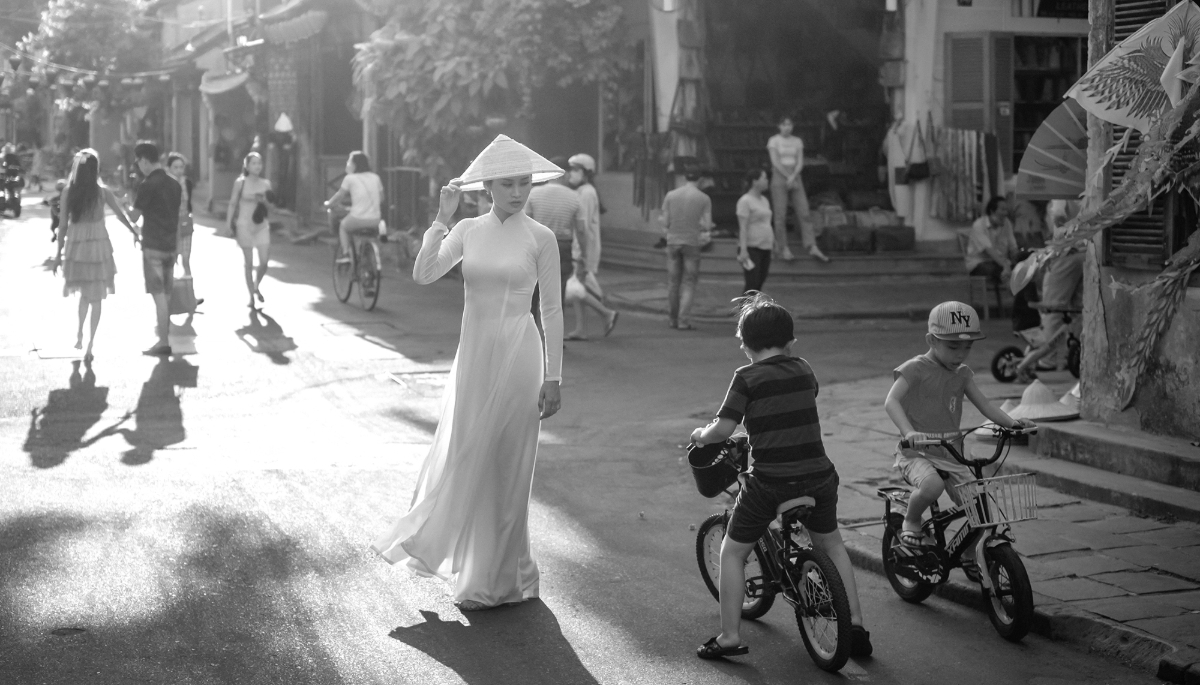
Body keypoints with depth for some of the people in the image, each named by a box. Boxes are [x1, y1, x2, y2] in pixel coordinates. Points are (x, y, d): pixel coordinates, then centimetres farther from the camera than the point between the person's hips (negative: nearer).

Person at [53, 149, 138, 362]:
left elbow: (63, 223, -3)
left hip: (75, 246, 2)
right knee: (96, 296, 4)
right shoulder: (102, 192, -6)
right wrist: (134, 232, 18)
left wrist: (59, 251, 4)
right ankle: (90, 343, -3)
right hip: (98, 245, -2)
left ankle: (79, 334, 19)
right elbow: (120, 215, 1)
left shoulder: (68, 192, -4)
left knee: (85, 292, 23)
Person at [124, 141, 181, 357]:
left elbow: (134, 216, -8)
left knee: (158, 294, -6)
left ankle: (164, 343, -7)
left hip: (153, 246, -7)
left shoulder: (148, 185, -13)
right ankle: (165, 330, 24)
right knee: (166, 293, 15)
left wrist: (129, 206, 13)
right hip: (170, 245, 7)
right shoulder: (174, 183, 10)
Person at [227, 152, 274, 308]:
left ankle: (257, 286, 25)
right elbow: (233, 204, 2)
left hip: (262, 226, 3)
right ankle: (251, 296, 12)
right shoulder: (240, 183, -3)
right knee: (249, 263, 2)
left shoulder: (266, 184, 6)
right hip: (244, 225, -3)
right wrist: (230, 224, -2)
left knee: (264, 261, -4)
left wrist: (264, 201, -7)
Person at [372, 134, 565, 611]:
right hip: (472, 354, 4)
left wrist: (552, 377, -5)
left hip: (516, 357, -4)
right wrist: (442, 218, -14)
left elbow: (551, 310, -3)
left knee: (501, 465, 2)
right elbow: (423, 275, -8)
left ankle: (497, 578, 15)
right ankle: (475, 567, 27)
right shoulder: (468, 231, 4)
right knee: (461, 459, 10)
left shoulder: (540, 238, -4)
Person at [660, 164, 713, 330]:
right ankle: (683, 320, -7)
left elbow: (666, 224, 1)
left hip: (673, 241, 2)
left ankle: (672, 318, 17)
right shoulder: (704, 198, -4)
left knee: (673, 282, 13)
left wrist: (662, 220, 24)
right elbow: (707, 226, -7)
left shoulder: (670, 195, 1)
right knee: (688, 284, 2)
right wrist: (707, 226, 16)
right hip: (692, 243, -2)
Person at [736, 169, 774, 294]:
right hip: (751, 248, -8)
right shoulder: (745, 201, -8)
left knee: (759, 285, 6)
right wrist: (743, 250, -20)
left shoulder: (764, 201, 17)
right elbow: (743, 227, -14)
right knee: (752, 285, -13)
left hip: (765, 248, 8)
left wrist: (773, 243, 20)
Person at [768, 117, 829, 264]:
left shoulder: (798, 141, 9)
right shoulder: (773, 141, -3)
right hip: (779, 179, -4)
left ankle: (813, 249, -8)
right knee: (781, 216, -5)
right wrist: (788, 177, -18)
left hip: (795, 180, 4)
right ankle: (783, 249, 7)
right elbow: (775, 162, -13)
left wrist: (793, 177, -17)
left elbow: (800, 163, 0)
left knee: (804, 213, -4)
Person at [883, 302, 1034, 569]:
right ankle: (911, 523, -6)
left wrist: (1011, 422, -13)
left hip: (951, 455, 6)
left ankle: (969, 558, 23)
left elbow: (983, 403, 5)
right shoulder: (915, 369, -11)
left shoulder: (962, 373, 10)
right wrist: (909, 432, -40)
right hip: (917, 454, -6)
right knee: (932, 485, -37)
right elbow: (891, 401, -23)